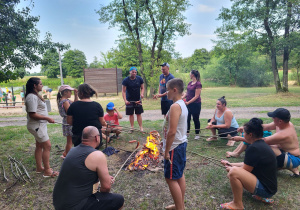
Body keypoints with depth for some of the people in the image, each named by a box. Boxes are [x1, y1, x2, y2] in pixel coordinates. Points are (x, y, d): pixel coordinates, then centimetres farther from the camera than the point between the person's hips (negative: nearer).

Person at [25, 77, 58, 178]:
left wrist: (46, 119, 13)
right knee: (47, 146, -6)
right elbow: (33, 114, -24)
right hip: (37, 126, -10)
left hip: (39, 125, 10)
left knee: (39, 146, 16)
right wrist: (47, 118, -19)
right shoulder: (32, 97, -20)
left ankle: (39, 168, 28)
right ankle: (47, 171, 2)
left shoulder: (35, 96, 13)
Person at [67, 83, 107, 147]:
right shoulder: (97, 105, -7)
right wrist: (106, 124, 19)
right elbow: (102, 122, -4)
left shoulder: (73, 105, -8)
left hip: (78, 137, 0)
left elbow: (69, 122, -2)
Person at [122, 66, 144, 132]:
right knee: (131, 114, 7)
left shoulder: (139, 79, -3)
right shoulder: (126, 80, -9)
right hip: (129, 100, -1)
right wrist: (125, 100, -21)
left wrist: (142, 93, -14)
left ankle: (141, 127, 10)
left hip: (138, 100, 1)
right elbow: (123, 91, -9)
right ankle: (132, 127, 21)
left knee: (139, 114, 2)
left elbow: (142, 88, 7)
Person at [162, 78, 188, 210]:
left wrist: (167, 150, -18)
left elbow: (172, 132, -26)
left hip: (174, 147, -10)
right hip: (182, 144, 10)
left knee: (171, 178, 1)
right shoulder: (182, 104, 8)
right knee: (180, 175, 19)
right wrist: (165, 142, 19)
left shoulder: (175, 107, -22)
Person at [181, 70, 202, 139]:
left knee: (195, 119, 5)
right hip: (188, 104, 7)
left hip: (196, 104, -7)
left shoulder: (198, 84, -15)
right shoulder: (189, 83, 9)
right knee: (187, 118, 12)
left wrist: (188, 102, -23)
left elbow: (196, 96, -18)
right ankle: (187, 133, 25)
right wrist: (182, 98, -5)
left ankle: (197, 134, 19)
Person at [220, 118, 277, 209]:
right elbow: (247, 164, 17)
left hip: (266, 189, -10)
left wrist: (231, 169, 3)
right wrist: (231, 164, 23)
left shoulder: (254, 148, -24)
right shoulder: (262, 144, 7)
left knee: (234, 172, -28)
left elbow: (245, 170, -15)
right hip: (268, 184, 10)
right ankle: (262, 196, 13)